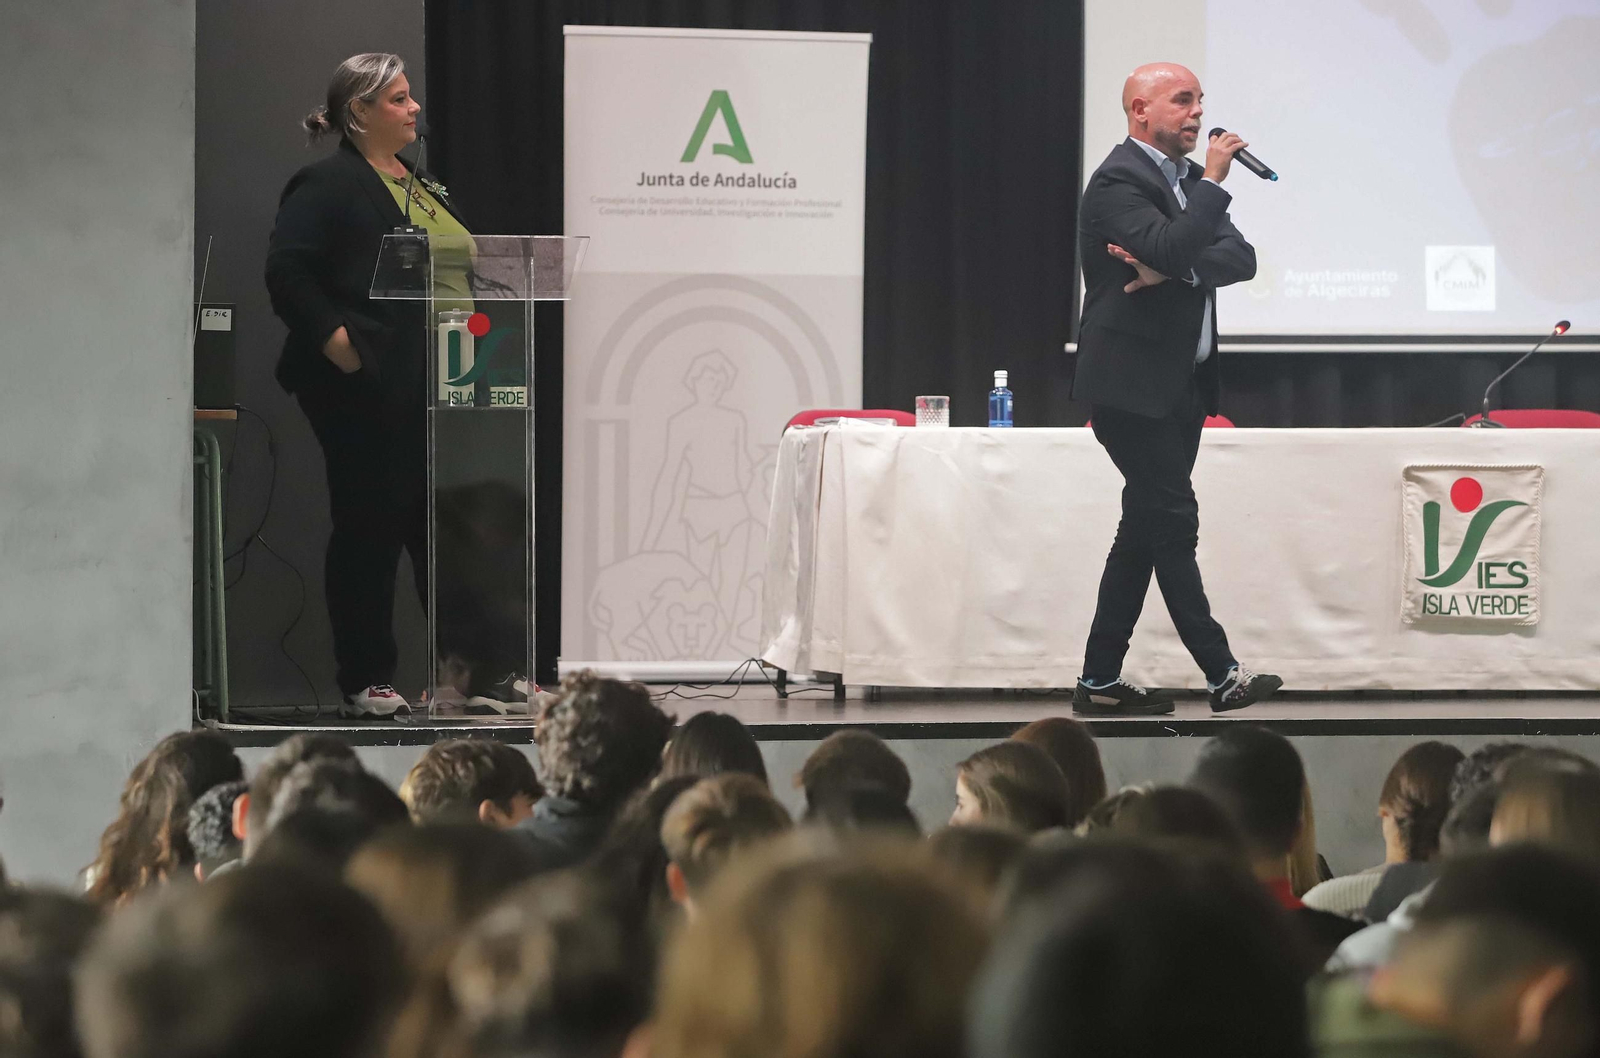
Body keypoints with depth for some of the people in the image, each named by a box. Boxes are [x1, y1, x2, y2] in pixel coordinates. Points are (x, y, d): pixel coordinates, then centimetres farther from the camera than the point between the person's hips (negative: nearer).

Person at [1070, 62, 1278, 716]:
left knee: (1145, 532, 9)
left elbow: (1240, 259, 3)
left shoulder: (1188, 180, 15)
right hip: (1133, 386, -9)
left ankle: (1100, 681, 13)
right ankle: (1222, 675, -7)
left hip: (1182, 386, 9)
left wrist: (1172, 271, -14)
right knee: (1174, 523, -8)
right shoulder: (1118, 183, -13)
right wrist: (1214, 182, -20)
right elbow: (1171, 248, -28)